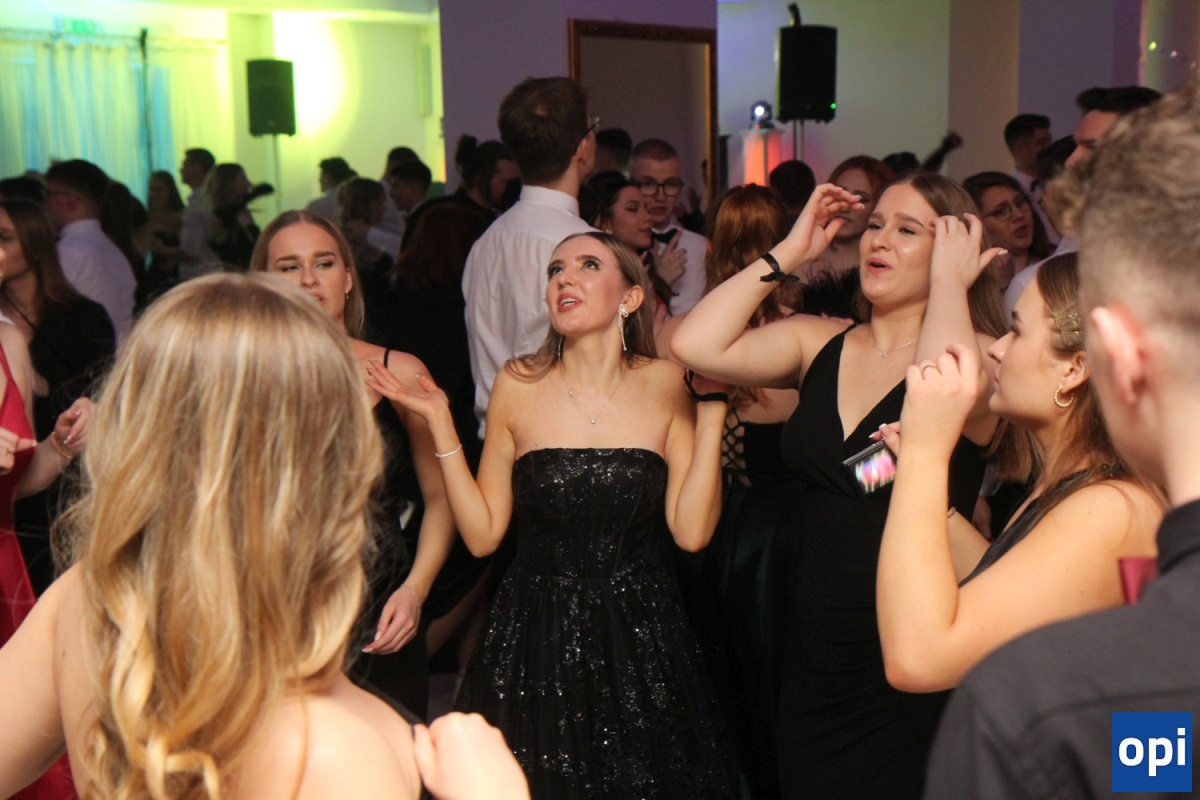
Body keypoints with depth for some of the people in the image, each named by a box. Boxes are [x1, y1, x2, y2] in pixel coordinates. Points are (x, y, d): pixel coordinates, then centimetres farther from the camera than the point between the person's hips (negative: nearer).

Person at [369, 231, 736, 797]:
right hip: (535, 640, 0)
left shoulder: (666, 386, -3)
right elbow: (482, 534, -2)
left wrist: (711, 410, -11)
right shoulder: (518, 386, -2)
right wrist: (441, 425, -7)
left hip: (640, 644, 0)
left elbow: (691, 531, -9)